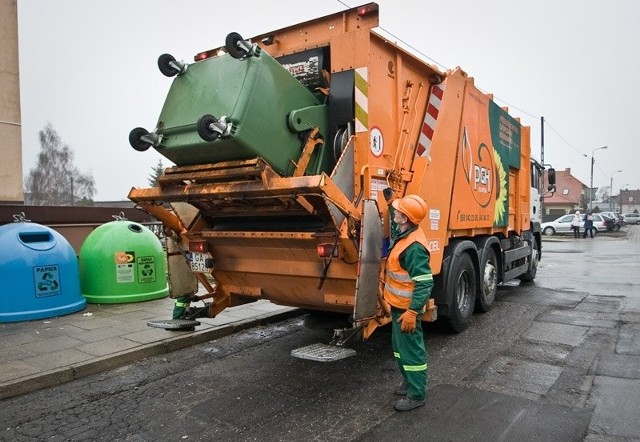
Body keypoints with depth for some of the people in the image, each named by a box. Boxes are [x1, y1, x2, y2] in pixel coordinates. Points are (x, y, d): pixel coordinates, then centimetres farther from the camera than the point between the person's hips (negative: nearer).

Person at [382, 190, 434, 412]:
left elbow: (425, 283, -29)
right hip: (398, 304, 10)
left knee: (411, 349, 3)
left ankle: (416, 395, 16)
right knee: (400, 345, 22)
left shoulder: (415, 247, -28)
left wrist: (412, 312, -32)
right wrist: (390, 198, 22)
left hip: (407, 308, -10)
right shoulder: (404, 233, 1)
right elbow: (394, 222, 28)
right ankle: (409, 381, 39)